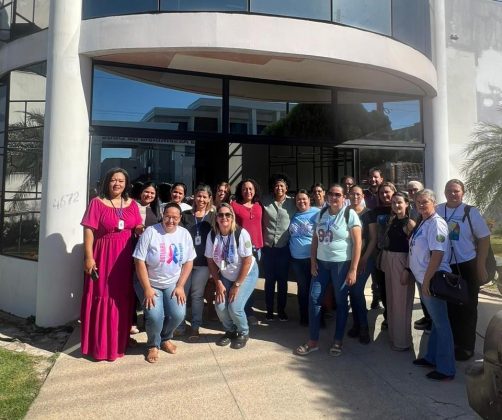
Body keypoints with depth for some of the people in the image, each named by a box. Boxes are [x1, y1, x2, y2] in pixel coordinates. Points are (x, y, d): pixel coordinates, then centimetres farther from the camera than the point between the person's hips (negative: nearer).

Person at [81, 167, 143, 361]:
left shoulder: (132, 204, 8)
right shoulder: (97, 202, -4)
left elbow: (138, 228, 9)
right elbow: (89, 231, -8)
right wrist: (89, 257, -15)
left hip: (125, 258, 4)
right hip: (103, 257, -4)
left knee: (123, 300, 12)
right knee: (102, 299, 2)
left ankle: (119, 343, 28)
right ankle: (100, 346, 15)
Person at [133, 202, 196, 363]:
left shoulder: (184, 234, -2)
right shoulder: (150, 232, -13)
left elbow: (189, 262, 2)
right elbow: (139, 261, -14)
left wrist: (180, 286, -7)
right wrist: (147, 288, -18)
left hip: (173, 284, 3)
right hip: (150, 283, -3)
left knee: (178, 315, -15)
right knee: (155, 316, -21)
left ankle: (166, 338, 18)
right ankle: (153, 345, 11)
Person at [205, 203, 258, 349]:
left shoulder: (241, 234, -24)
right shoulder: (212, 235, -12)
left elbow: (247, 261, -20)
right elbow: (210, 261, -3)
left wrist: (237, 285, -16)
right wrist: (218, 283, -7)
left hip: (246, 274, -4)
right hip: (226, 276, 4)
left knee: (234, 307, -17)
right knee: (220, 306, -11)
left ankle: (243, 333, 15)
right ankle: (230, 331, 21)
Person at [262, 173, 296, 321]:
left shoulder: (292, 202, -2)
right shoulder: (265, 201, 1)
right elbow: (262, 221, 10)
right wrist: (261, 240, 6)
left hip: (284, 247, -1)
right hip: (268, 246, 1)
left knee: (283, 280, 9)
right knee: (269, 280, 9)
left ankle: (281, 310, 23)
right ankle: (269, 310, 22)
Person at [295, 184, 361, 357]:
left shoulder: (349, 214, -7)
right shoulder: (321, 214, 8)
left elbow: (357, 243, -11)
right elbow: (315, 239, 11)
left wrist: (353, 269, -15)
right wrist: (313, 261, 1)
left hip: (341, 264, -5)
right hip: (321, 262, 5)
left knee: (341, 302, 7)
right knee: (314, 299, 3)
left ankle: (338, 341, 22)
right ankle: (313, 341, 15)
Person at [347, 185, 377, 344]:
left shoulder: (368, 214, -3)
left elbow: (373, 238, -5)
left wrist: (364, 259, -11)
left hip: (364, 258, -3)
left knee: (357, 291, -7)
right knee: (352, 291, 7)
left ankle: (364, 328, 7)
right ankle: (357, 324, 21)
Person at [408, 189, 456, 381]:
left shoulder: (436, 223, -17)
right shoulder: (422, 223, 12)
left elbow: (437, 254, -23)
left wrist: (427, 280, -22)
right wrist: (408, 269, 15)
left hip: (432, 280, -9)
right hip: (422, 278, 9)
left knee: (440, 323, 2)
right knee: (435, 321, 20)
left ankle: (446, 369, 14)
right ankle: (432, 358, 33)